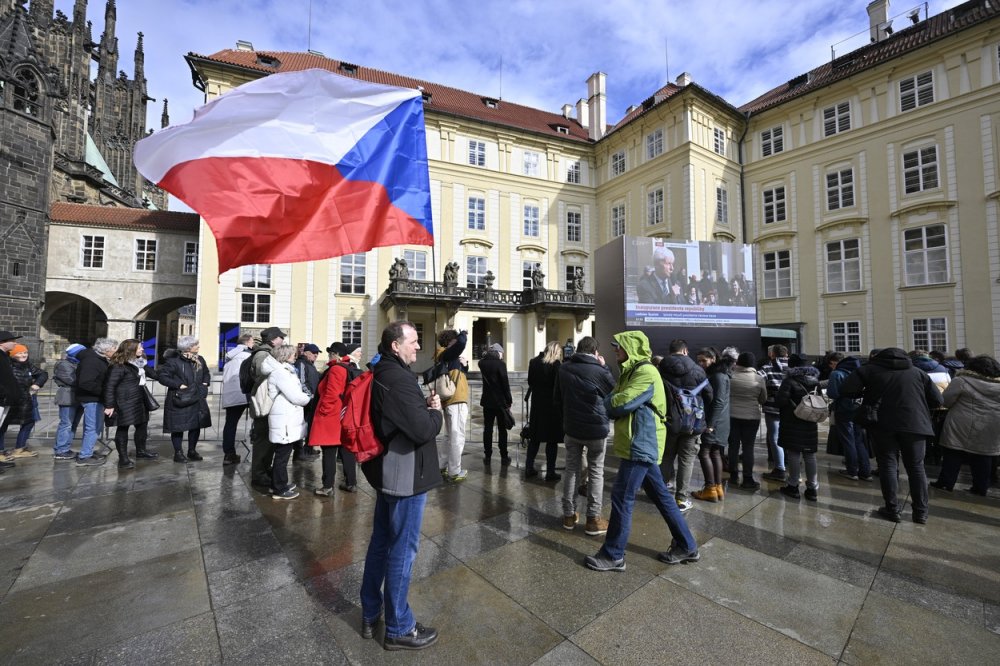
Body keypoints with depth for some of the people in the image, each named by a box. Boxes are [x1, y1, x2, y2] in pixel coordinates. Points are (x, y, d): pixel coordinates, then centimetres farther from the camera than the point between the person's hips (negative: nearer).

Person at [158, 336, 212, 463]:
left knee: (196, 425, 11)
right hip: (180, 400, -6)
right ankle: (178, 452, 17)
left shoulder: (200, 360, 8)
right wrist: (178, 385, -20)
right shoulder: (173, 361, -12)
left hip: (197, 399, 6)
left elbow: (206, 373, 23)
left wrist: (205, 383, 6)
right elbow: (162, 376, -15)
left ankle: (192, 450, 26)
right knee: (178, 427, 2)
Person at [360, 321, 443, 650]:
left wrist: (424, 405, 0)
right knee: (402, 549, 6)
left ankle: (370, 614, 39)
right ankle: (399, 629, 25)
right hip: (406, 474, -10)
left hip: (387, 470, 10)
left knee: (381, 542, 22)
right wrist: (436, 411, -8)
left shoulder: (382, 374, 7)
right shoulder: (400, 379, -24)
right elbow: (423, 430, -28)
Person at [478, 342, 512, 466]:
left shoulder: (482, 363, 0)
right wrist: (509, 400, -5)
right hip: (500, 401, -4)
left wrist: (488, 353, 10)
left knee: (487, 429, 10)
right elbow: (505, 383, -14)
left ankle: (487, 456, 15)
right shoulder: (500, 364, -15)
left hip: (487, 401, 4)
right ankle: (504, 457, 12)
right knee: (502, 430, 5)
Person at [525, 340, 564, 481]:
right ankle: (550, 472, 10)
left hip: (536, 404, 5)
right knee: (552, 440, 5)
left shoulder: (533, 362, 3)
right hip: (552, 405, -5)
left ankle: (529, 468, 20)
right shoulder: (555, 364, -12)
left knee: (535, 437, 16)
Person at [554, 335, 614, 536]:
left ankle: (569, 515, 20)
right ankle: (593, 519, 13)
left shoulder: (564, 368, 0)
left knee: (571, 470, 13)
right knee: (595, 472, 8)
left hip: (571, 427, 4)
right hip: (596, 428, -4)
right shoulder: (599, 370, -16)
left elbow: (558, 399, 10)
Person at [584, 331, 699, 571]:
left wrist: (608, 402, -4)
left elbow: (621, 403, -23)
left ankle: (613, 555, 9)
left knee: (622, 497, -3)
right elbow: (611, 402, 11)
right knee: (661, 496, 17)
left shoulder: (646, 373, -16)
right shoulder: (631, 372, 15)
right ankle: (686, 546, 29)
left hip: (641, 445, -10)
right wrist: (612, 403, -10)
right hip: (641, 444, 10)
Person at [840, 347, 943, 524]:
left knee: (888, 465, 6)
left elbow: (846, 390, -7)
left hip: (884, 424, -2)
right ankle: (921, 512, 16)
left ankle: (893, 509, 9)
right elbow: (938, 401, 9)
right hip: (915, 424, 2)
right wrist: (917, 403, 26)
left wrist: (865, 393, 12)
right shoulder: (917, 372, 12)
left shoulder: (870, 369, 4)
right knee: (916, 467, 12)